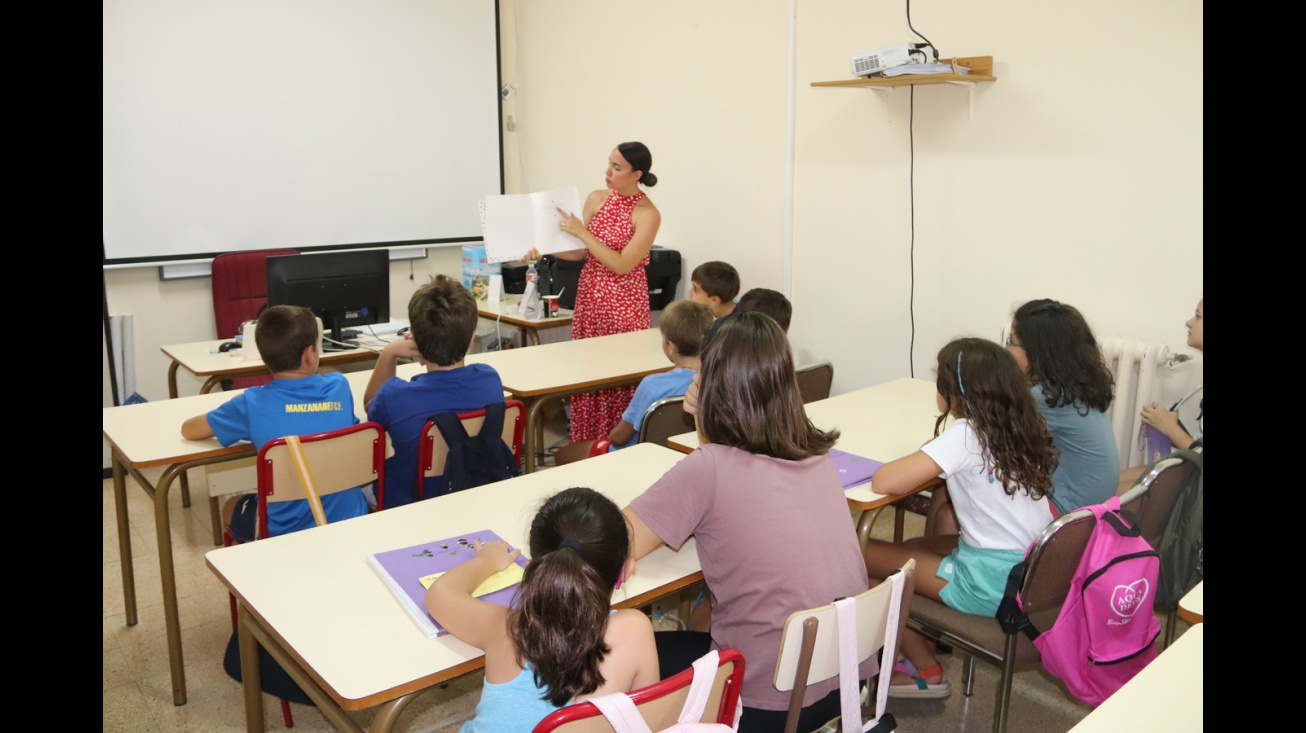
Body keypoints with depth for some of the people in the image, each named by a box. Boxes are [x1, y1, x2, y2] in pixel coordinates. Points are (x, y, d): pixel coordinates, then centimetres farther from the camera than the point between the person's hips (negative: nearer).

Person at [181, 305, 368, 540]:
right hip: (350, 519, 3)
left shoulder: (254, 403, -15)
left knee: (231, 507, 31)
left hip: (287, 532, -3)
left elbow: (188, 430, 1)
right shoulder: (338, 386, -9)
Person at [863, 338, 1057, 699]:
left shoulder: (966, 436, -18)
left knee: (860, 555, 3)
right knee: (914, 547, 24)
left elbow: (883, 483, -25)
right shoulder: (1022, 429, 3)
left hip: (994, 587, -8)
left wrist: (918, 458, -3)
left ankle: (926, 671, 16)